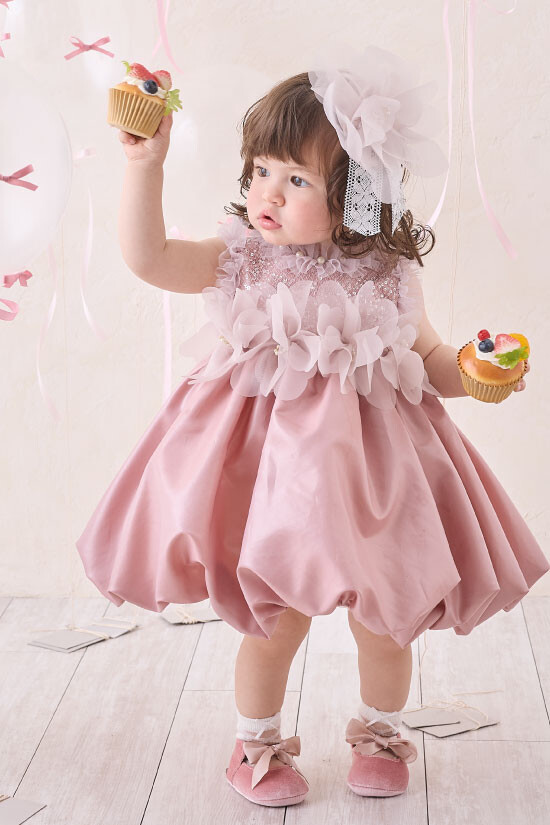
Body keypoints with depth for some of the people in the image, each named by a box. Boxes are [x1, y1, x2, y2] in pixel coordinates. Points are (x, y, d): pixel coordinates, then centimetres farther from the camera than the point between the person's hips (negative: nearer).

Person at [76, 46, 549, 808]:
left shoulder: (387, 279, -3)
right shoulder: (243, 260, -4)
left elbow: (430, 361, 8)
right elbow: (148, 258, -14)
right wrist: (145, 164, -21)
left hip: (368, 469, 1)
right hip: (273, 468, -1)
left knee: (385, 618, 11)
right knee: (276, 621, 6)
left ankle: (379, 734, 40)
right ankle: (256, 744, 32)